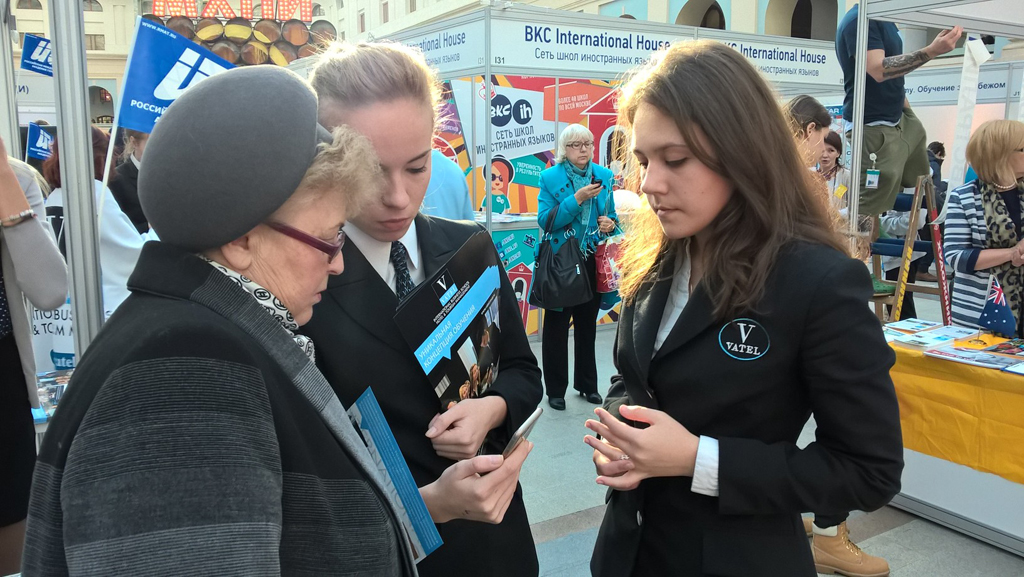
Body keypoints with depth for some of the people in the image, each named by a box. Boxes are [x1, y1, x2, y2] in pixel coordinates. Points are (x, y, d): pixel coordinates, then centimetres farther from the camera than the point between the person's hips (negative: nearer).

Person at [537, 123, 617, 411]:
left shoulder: (604, 176, 5)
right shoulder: (550, 177, -7)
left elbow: (612, 215, 14)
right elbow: (545, 221, -14)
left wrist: (611, 224, -9)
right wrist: (577, 199, -23)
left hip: (593, 262, 4)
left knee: (587, 324, 15)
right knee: (556, 327, 4)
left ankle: (587, 384, 30)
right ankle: (555, 389, 17)